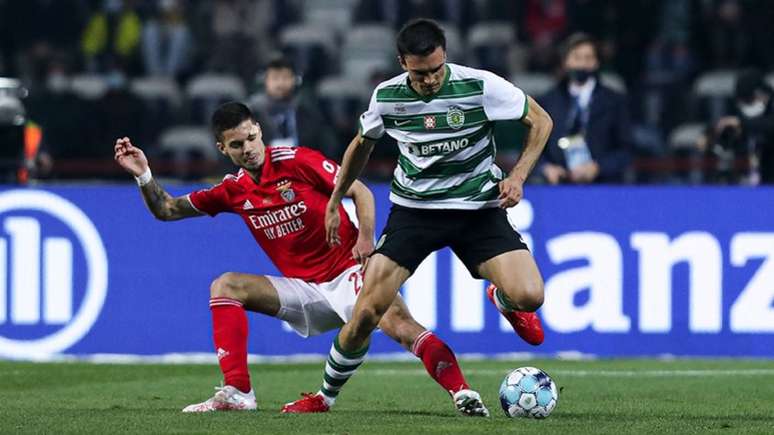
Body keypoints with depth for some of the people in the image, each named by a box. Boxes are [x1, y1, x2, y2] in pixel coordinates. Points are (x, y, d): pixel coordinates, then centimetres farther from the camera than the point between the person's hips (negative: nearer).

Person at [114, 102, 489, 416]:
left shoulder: (297, 161, -9)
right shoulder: (233, 191, 5)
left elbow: (359, 191, -6)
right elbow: (167, 209, 13)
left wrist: (366, 238, -21)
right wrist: (143, 175, -3)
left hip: (349, 273, -5)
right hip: (304, 290, 5)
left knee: (396, 323, -32)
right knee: (226, 286, -13)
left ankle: (462, 393, -36)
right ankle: (237, 392, -19)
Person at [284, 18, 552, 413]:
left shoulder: (480, 86, -15)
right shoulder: (387, 96, -7)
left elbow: (540, 121, -2)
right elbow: (362, 143, 15)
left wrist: (517, 177, -13)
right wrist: (334, 202, 19)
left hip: (478, 208, -1)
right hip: (413, 208, 1)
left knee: (529, 296, -20)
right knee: (366, 313, -12)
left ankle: (502, 300, 20)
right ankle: (326, 393, 12)